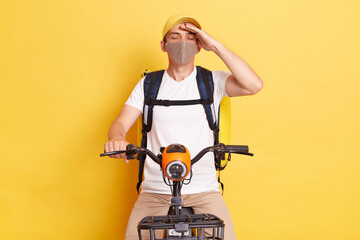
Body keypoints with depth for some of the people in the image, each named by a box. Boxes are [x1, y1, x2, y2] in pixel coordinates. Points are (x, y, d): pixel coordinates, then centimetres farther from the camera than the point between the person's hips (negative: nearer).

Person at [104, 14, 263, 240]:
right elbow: (121, 122, 1)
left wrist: (216, 46, -13)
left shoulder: (213, 81, 2)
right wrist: (116, 139, -24)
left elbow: (254, 85, -15)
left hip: (203, 190, -1)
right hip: (155, 191, 1)